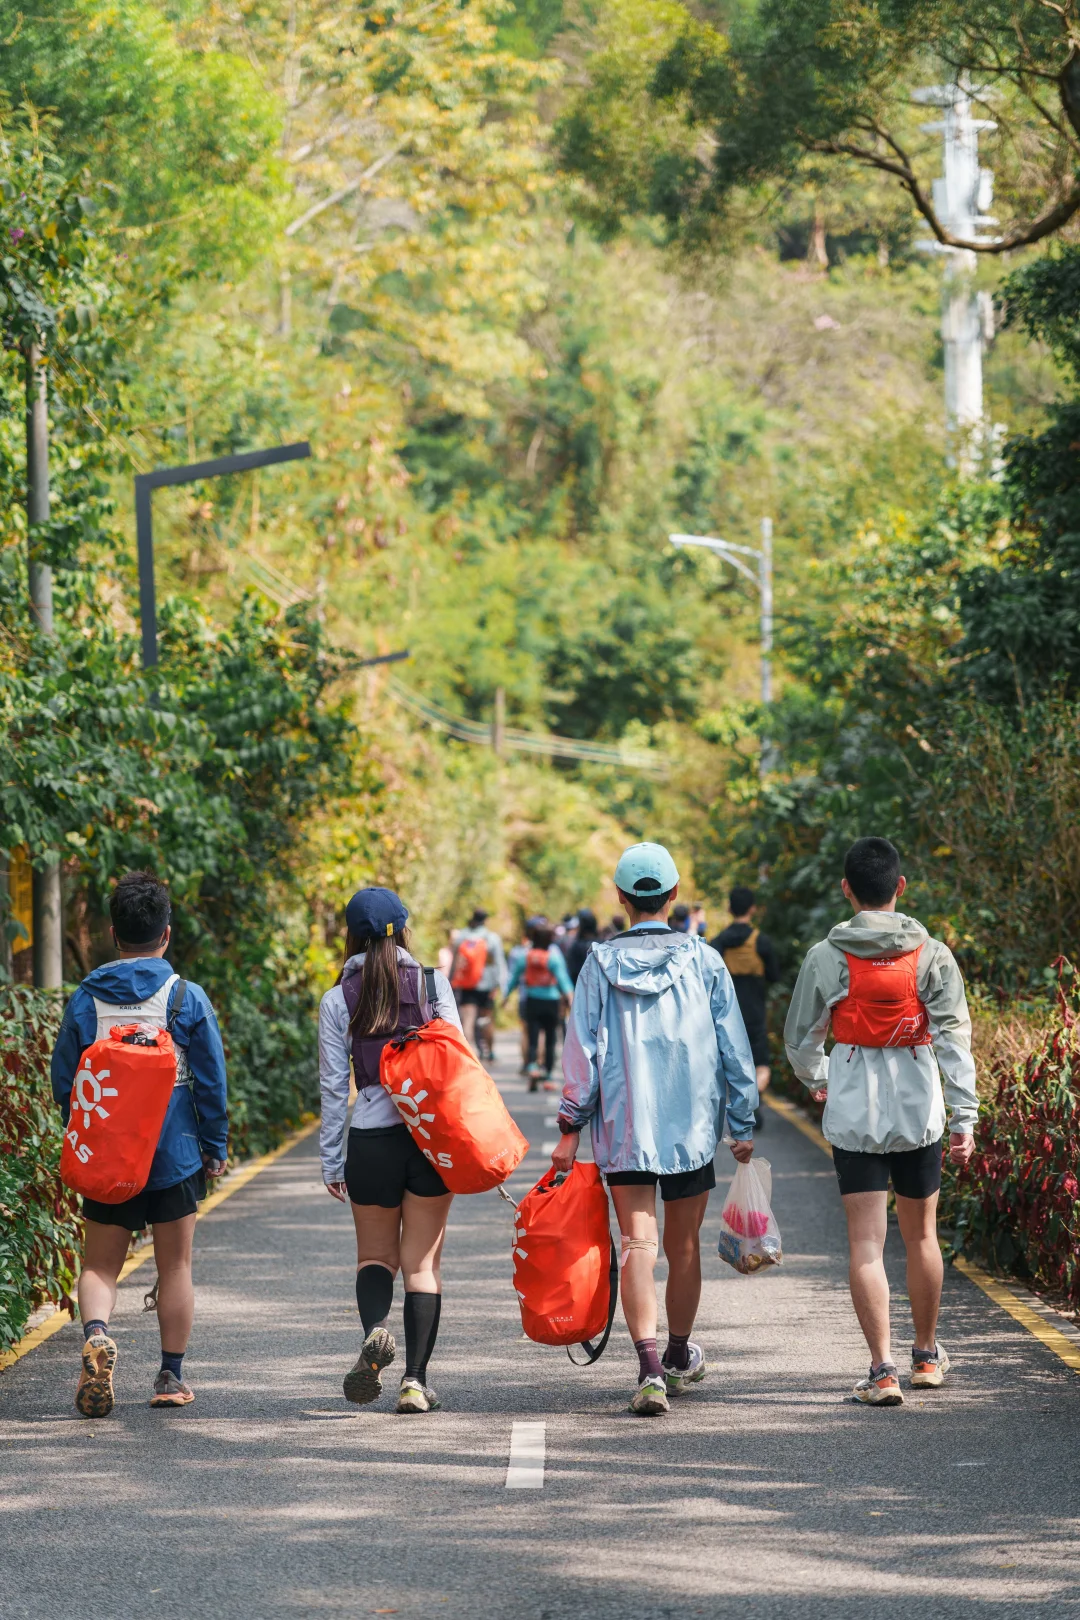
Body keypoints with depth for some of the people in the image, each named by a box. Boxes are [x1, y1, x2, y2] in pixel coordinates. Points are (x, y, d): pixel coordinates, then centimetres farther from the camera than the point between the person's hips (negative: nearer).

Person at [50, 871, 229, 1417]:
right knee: (174, 1265, 10)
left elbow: (64, 1081, 3)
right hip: (174, 1153, -1)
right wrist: (215, 1148, 7)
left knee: (100, 1264, 8)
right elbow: (211, 1081, -4)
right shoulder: (187, 998, -7)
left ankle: (96, 1333, -21)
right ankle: (171, 1376, 14)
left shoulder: (85, 999, -2)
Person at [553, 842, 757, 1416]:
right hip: (692, 1123, 1)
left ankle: (650, 1368, -21)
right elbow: (733, 1048, 1)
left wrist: (570, 1129, 3)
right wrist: (742, 1125, 10)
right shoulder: (703, 961, -1)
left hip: (623, 1126, -1)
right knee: (683, 1246, 16)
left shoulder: (601, 965, -2)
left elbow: (583, 1051, -2)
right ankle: (680, 1358, 33)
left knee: (637, 1245, -5)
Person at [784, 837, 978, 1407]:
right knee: (921, 1234, 18)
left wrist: (816, 1080, 25)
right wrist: (965, 1117, -9)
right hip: (918, 1109, 2)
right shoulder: (931, 955, -4)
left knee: (866, 1242, -2)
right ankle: (926, 1355, 32)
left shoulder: (826, 958, -5)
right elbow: (954, 1038, -10)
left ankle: (882, 1370, -10)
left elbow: (800, 1039, 3)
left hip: (853, 1110, -2)